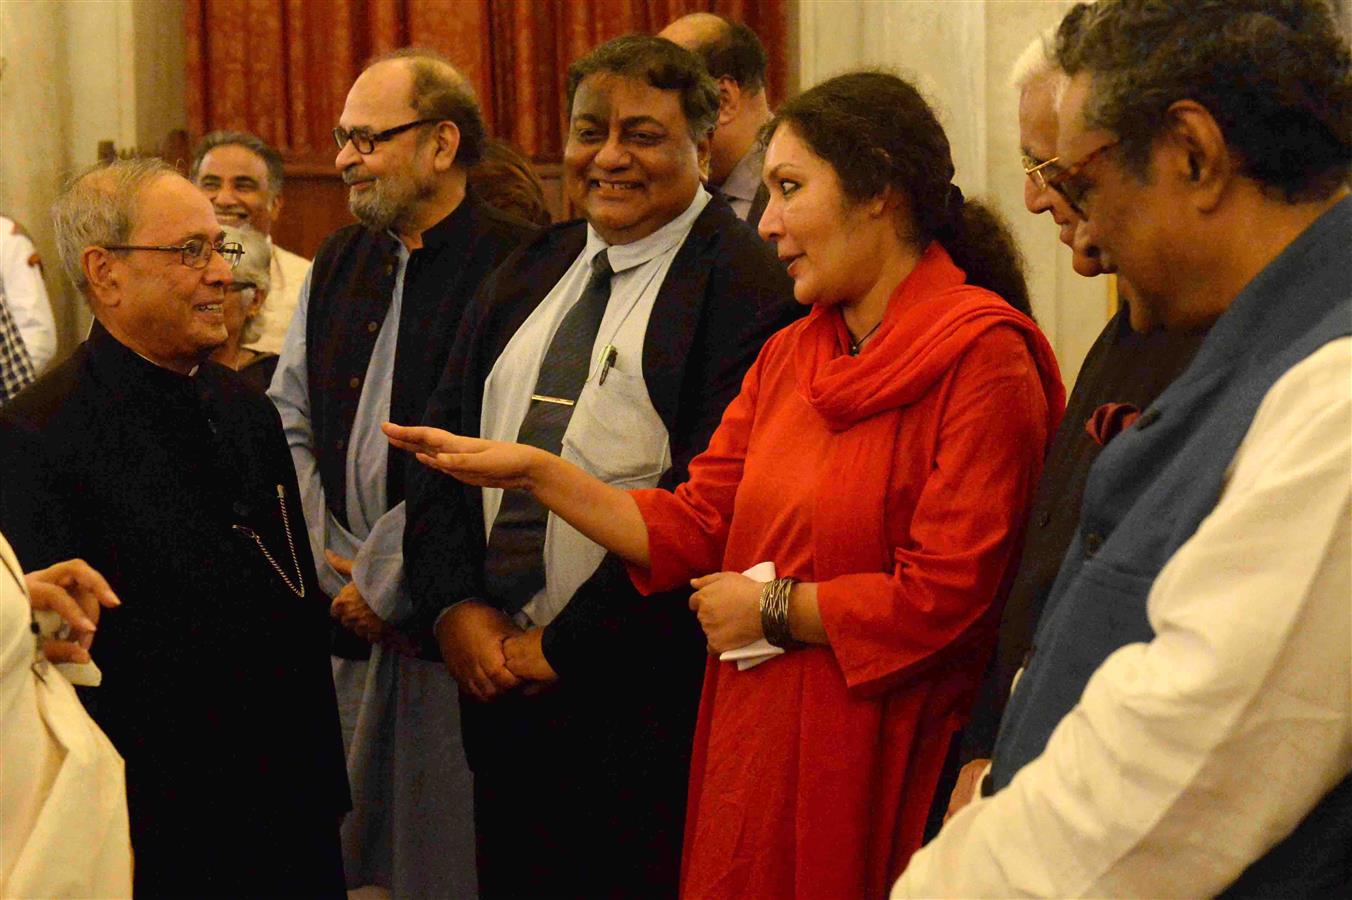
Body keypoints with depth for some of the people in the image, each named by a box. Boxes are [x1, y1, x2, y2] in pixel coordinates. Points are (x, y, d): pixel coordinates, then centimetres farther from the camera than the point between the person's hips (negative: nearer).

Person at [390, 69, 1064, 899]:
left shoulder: (983, 355, -12)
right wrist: (534, 472, 3)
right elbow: (693, 529, 10)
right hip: (755, 749, 7)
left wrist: (774, 609, -8)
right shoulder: (788, 357, 13)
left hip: (883, 769, -7)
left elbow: (943, 598, -18)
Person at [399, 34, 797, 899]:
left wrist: (564, 646, -14)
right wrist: (456, 607, -2)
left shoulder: (744, 285, -11)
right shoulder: (530, 274, 14)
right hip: (497, 684, 7)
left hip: (642, 702, -7)